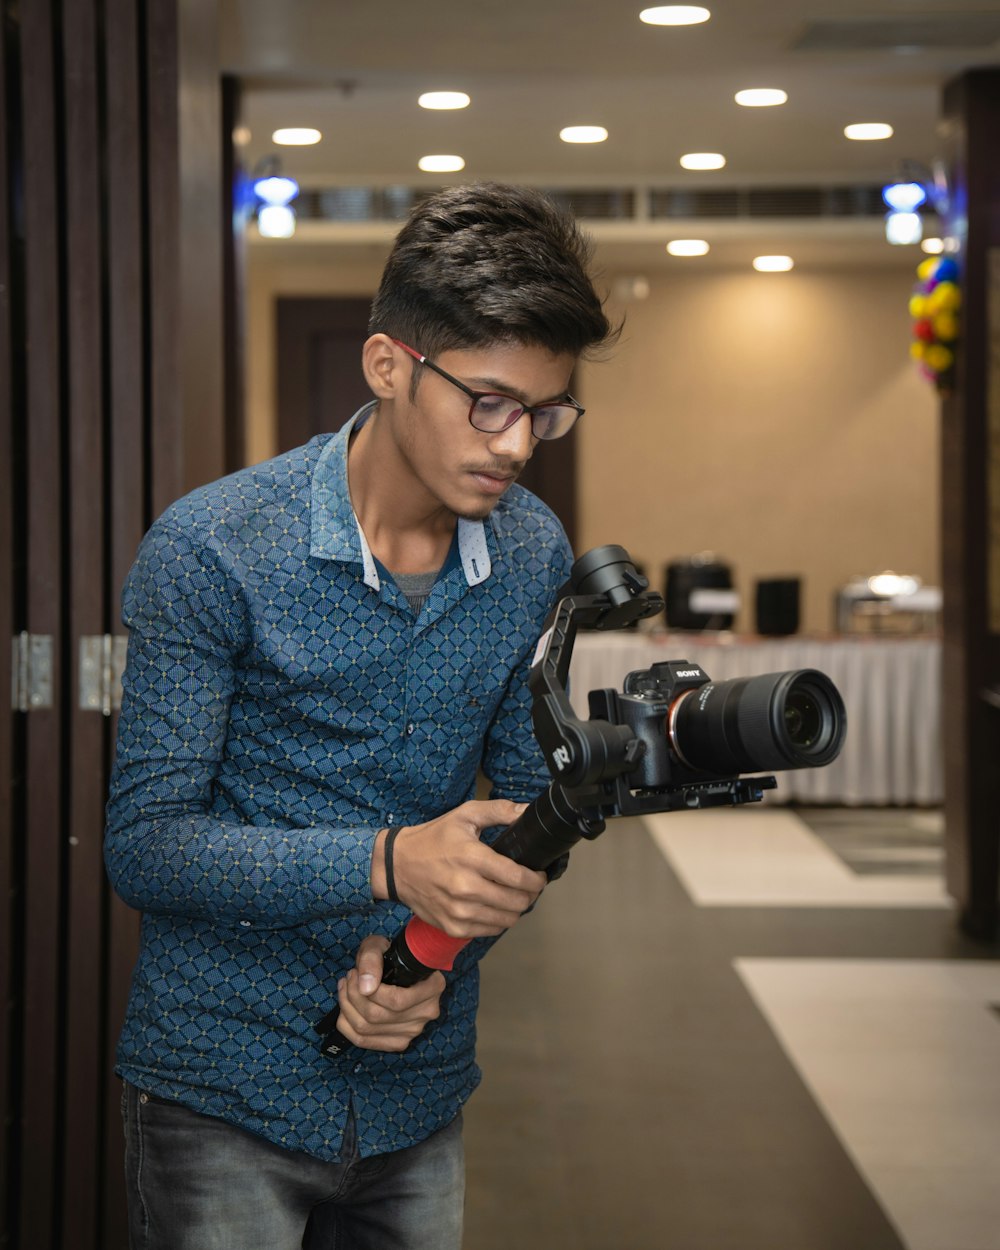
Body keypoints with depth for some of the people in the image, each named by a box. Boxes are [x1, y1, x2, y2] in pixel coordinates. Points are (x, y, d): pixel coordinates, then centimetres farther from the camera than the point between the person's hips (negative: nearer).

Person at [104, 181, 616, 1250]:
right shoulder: (210, 550, -15)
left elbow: (528, 804, 8)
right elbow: (145, 843, -15)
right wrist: (389, 863, -27)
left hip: (421, 1090, 4)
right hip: (225, 1088, -4)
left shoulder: (535, 558, 0)